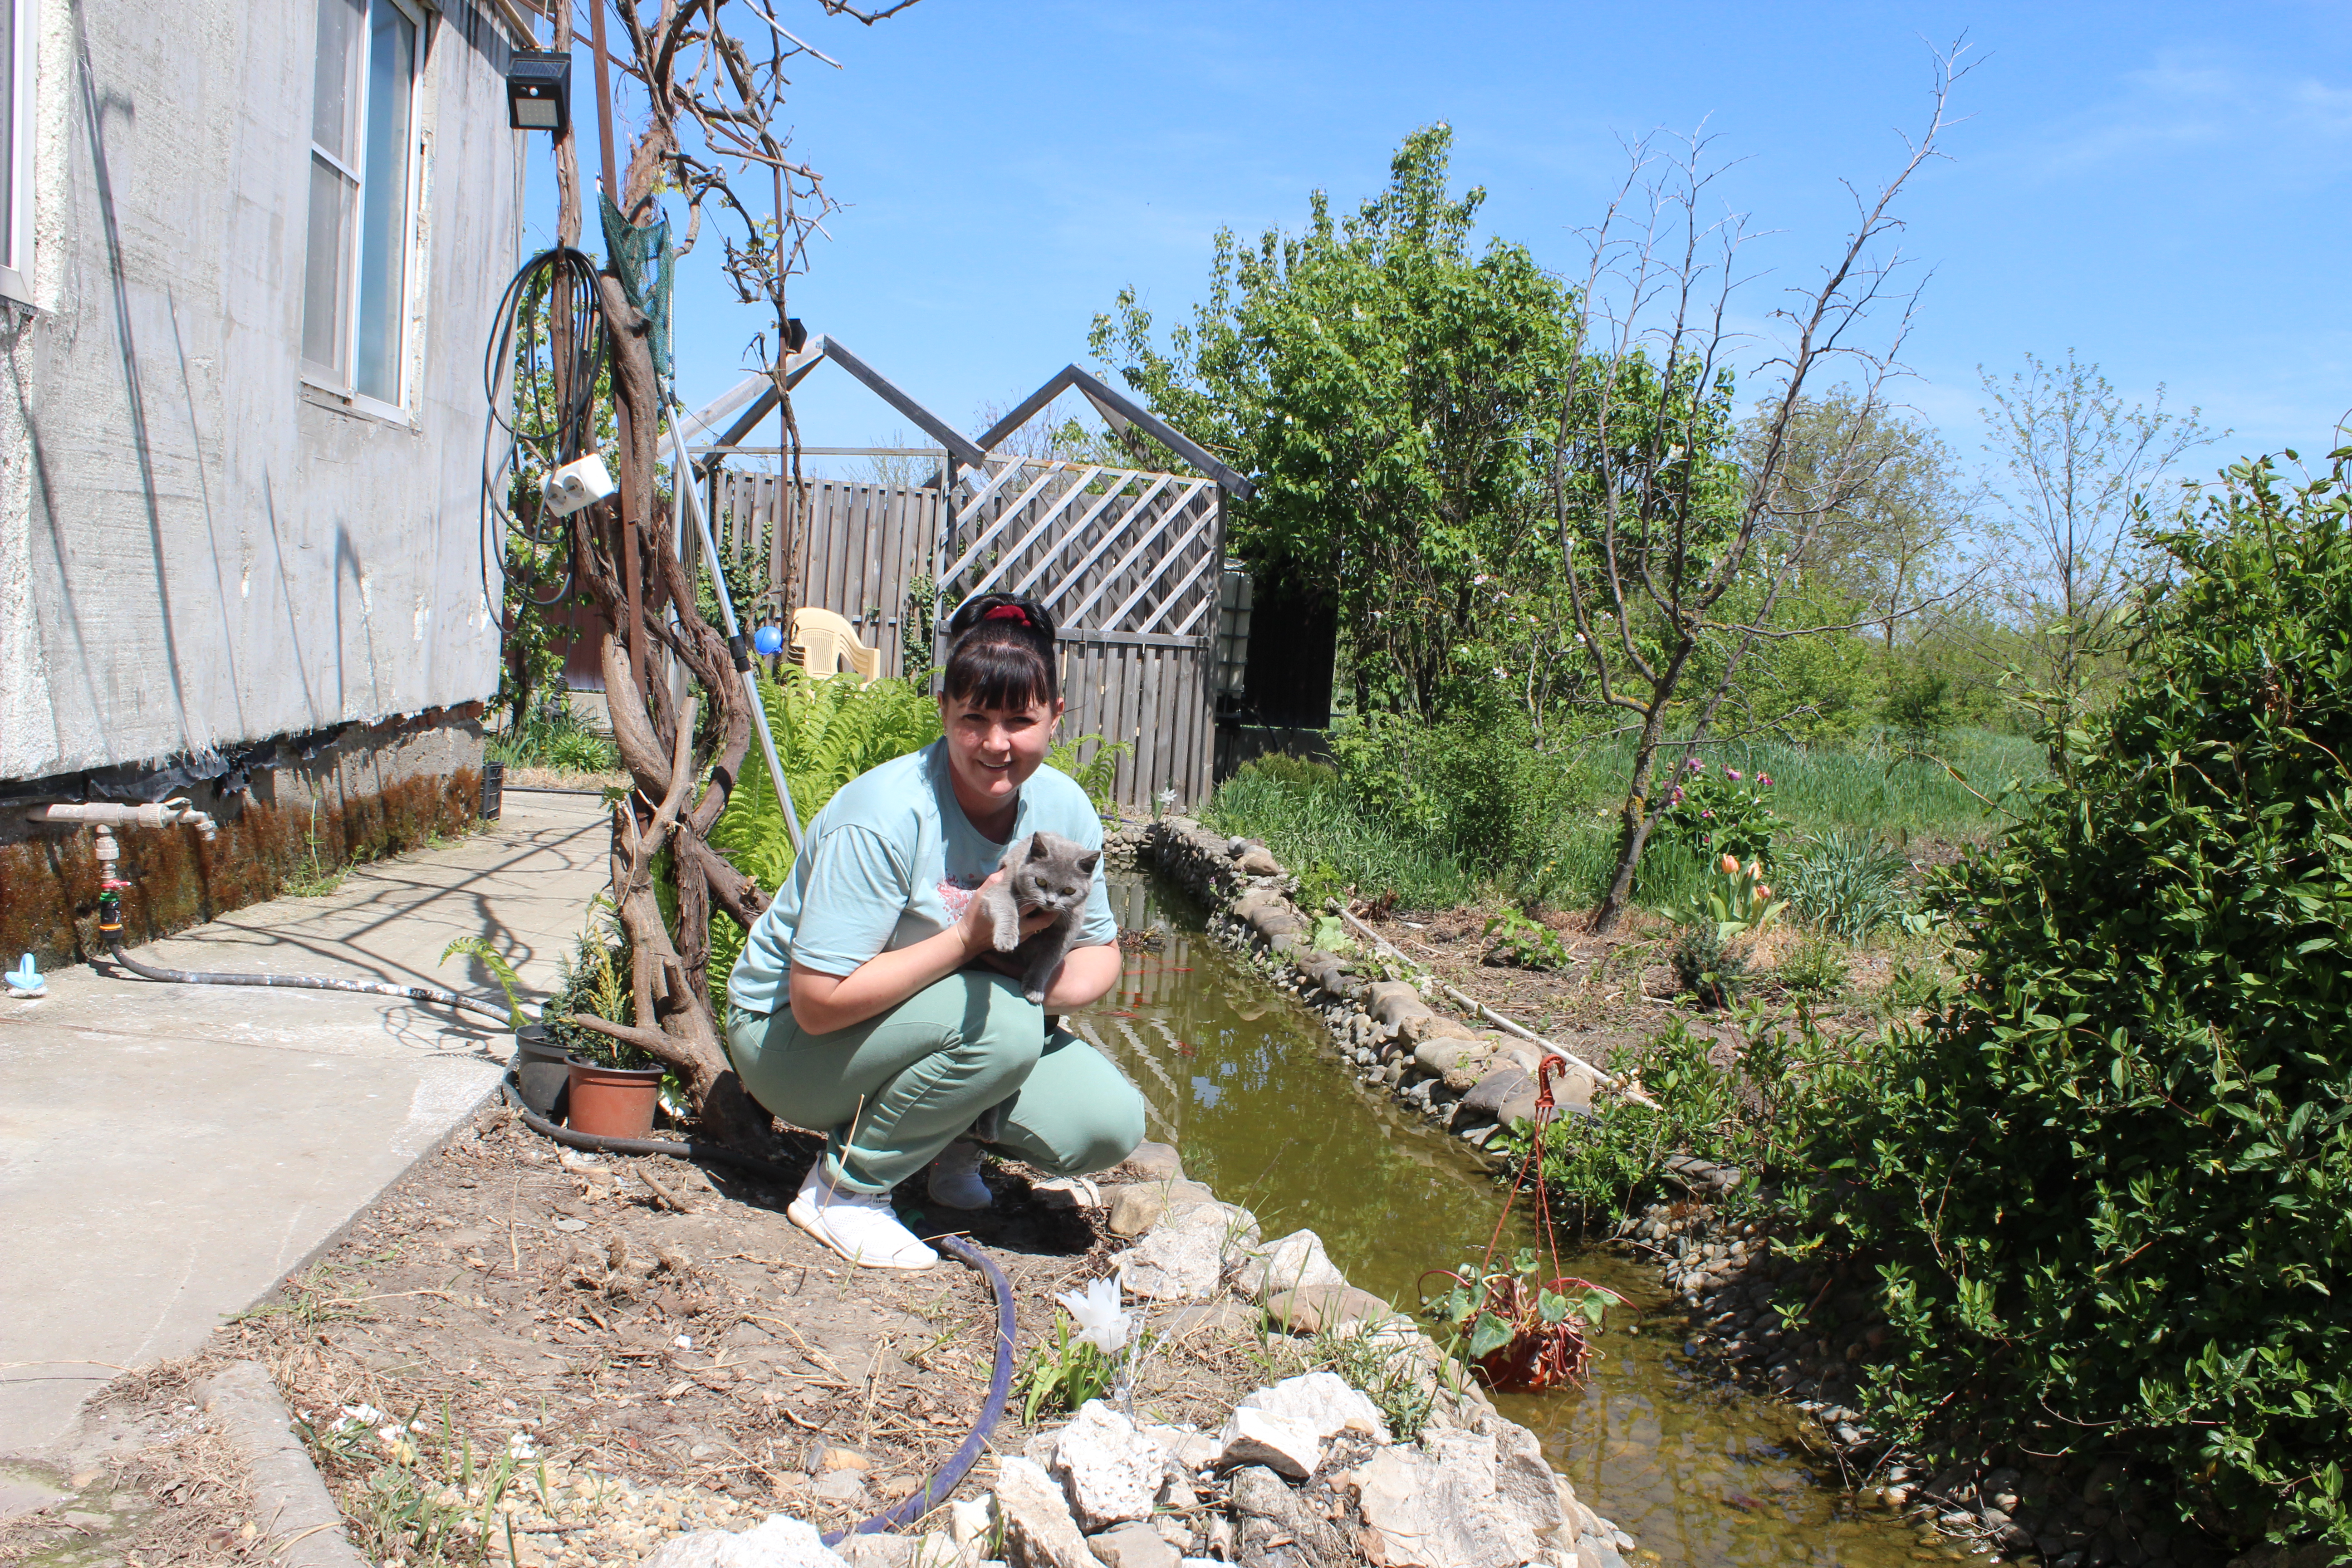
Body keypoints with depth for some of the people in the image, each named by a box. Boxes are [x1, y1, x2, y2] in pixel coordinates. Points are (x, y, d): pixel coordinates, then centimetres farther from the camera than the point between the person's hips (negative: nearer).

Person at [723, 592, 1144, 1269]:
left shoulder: (1064, 810, -9)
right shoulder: (884, 818, -29)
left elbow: (1101, 953, 2)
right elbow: (818, 1002, -30)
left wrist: (1045, 986, -21)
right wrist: (967, 939, -32)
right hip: (790, 1036, -6)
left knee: (1109, 1125, -14)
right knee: (1002, 1027, -34)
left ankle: (950, 1139, 14)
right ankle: (843, 1188, -12)